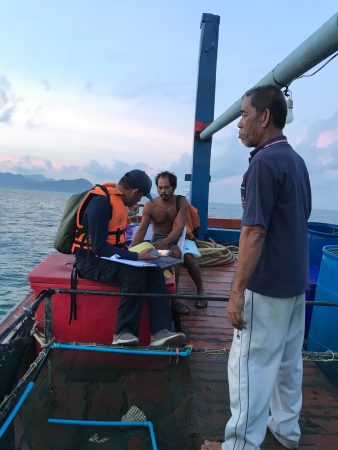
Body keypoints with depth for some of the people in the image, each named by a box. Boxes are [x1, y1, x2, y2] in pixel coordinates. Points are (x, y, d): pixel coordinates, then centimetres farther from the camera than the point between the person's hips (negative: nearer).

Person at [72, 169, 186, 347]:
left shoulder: (117, 199, 9)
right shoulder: (100, 203, -20)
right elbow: (99, 247, -24)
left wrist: (136, 252, 5)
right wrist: (135, 256, -25)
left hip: (109, 257, 9)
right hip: (90, 260, -9)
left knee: (154, 271, -10)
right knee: (134, 274, -31)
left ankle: (160, 332, -17)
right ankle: (123, 333, -17)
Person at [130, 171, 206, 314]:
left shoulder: (181, 201, -11)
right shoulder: (150, 206, -11)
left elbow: (179, 227, -23)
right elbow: (142, 229, -19)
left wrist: (164, 243, -40)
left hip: (178, 237, 1)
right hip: (159, 239, -1)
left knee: (188, 256, -29)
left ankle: (200, 291, -3)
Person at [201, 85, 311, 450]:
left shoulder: (264, 162, -18)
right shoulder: (296, 160, 11)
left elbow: (254, 233, -23)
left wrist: (237, 291, -20)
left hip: (267, 286, -10)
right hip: (295, 281, 10)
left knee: (250, 365, 2)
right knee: (288, 360, 20)